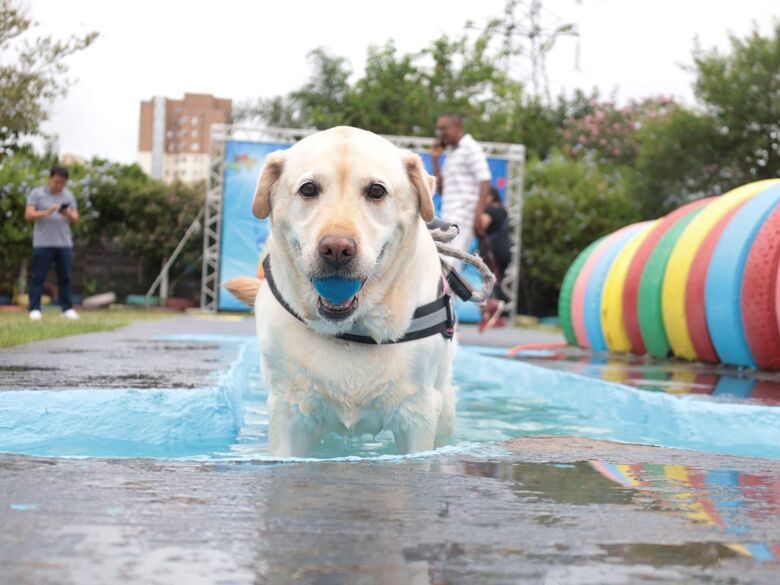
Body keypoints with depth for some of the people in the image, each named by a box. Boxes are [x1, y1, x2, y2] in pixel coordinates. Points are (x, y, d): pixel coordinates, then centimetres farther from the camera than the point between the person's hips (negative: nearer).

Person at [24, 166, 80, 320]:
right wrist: (46, 212, -20)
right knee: (38, 276, -3)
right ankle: (35, 309, 0)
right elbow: (28, 215, -5)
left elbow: (75, 219, 10)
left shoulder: (69, 196, 13)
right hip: (43, 243, -3)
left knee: (65, 277, 2)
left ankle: (67, 308, 5)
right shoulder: (36, 194, 3)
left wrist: (68, 214, -13)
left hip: (64, 243, 3)